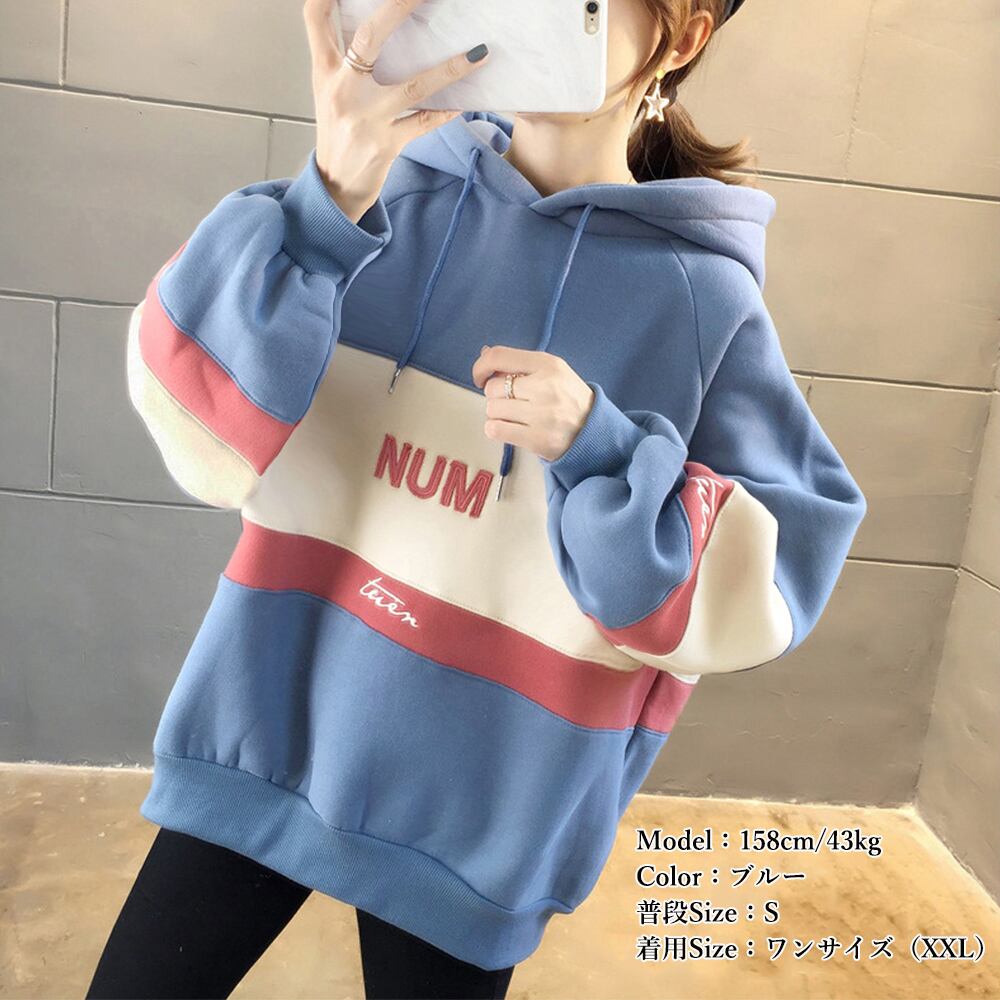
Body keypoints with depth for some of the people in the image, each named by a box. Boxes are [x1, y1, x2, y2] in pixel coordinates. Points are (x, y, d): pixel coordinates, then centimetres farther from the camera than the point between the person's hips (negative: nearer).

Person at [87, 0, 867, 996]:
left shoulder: (705, 301, -8)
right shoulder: (392, 195, -3)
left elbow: (765, 588, -9)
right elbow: (208, 427, -12)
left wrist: (599, 450, -24)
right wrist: (325, 201, -25)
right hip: (263, 730, 2)